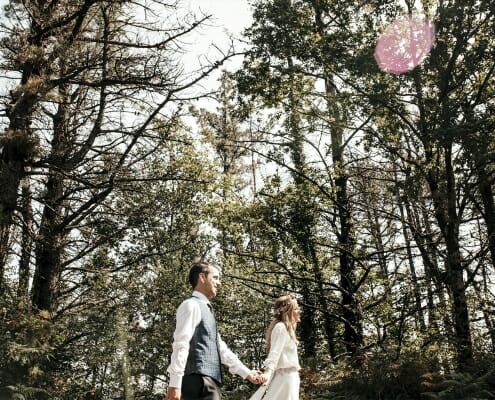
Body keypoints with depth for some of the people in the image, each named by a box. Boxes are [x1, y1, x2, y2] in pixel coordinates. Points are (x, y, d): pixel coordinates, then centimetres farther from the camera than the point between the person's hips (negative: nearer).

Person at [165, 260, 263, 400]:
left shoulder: (206, 309, 24)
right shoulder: (191, 305, -5)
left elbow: (221, 349, 25)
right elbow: (181, 345, -14)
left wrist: (247, 373, 23)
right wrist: (175, 384, -21)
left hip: (209, 383, 10)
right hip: (199, 382, -10)